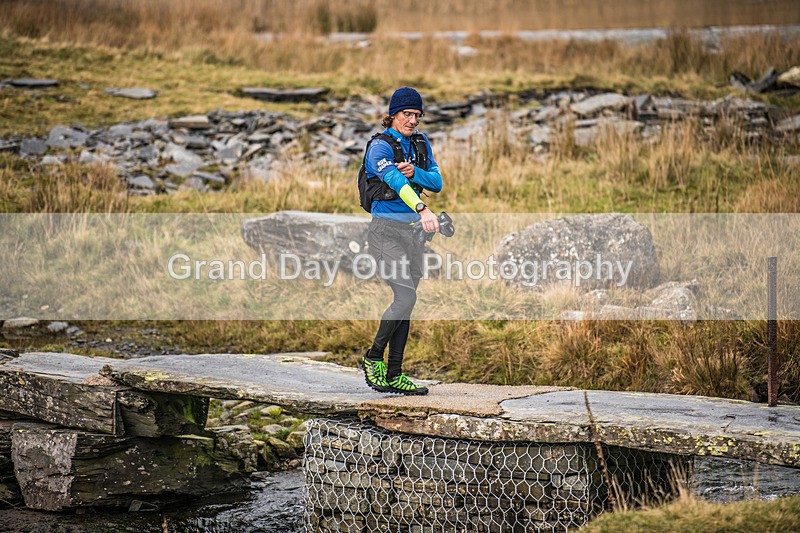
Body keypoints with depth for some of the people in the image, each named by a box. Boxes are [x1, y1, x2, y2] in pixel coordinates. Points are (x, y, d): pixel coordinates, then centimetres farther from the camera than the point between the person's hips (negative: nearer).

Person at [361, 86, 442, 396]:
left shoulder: (420, 143, 11)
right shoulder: (380, 146, -12)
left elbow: (437, 183, 5)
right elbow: (395, 180, -30)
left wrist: (414, 173, -16)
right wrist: (422, 209, -45)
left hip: (412, 230, 7)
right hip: (386, 228, -7)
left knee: (406, 301, 5)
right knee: (406, 297, -17)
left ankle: (393, 376, 10)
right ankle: (373, 357, 2)